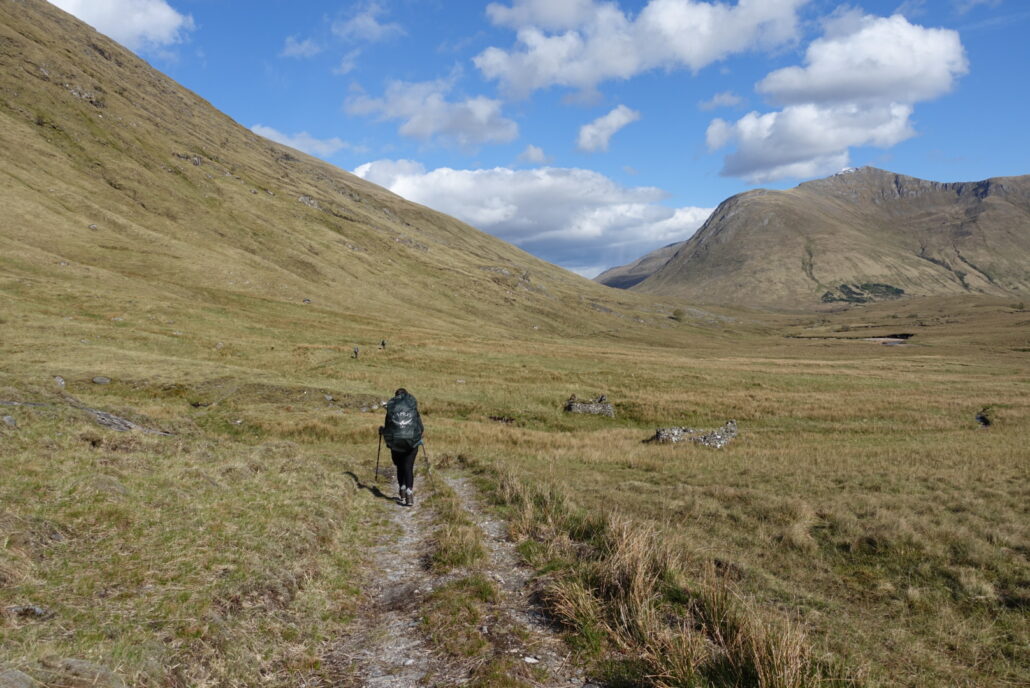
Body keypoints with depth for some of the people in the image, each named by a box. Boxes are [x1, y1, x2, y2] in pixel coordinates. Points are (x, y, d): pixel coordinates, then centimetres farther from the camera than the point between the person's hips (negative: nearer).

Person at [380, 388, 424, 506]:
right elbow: (420, 424, 5)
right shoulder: (413, 405, 4)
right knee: (409, 467, 0)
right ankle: (409, 495, -11)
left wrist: (382, 431, 28)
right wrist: (419, 436, 24)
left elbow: (387, 426, 5)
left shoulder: (390, 407, 3)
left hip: (395, 441, 1)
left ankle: (402, 494, 19)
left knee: (400, 467, 17)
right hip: (412, 440, 0)